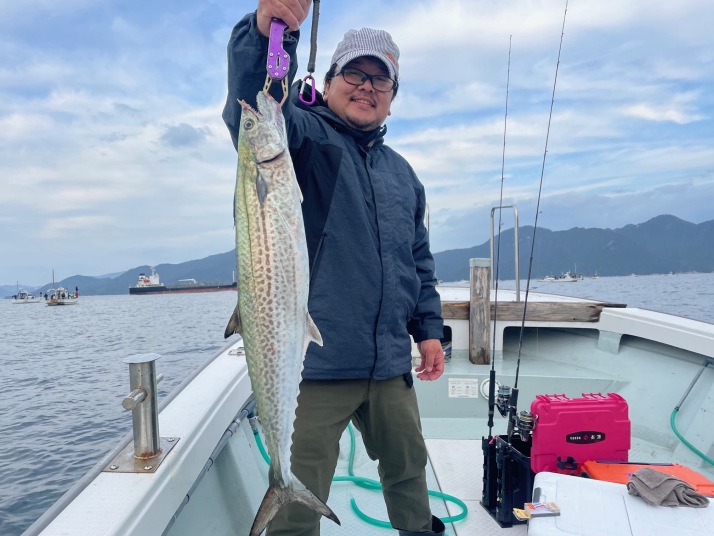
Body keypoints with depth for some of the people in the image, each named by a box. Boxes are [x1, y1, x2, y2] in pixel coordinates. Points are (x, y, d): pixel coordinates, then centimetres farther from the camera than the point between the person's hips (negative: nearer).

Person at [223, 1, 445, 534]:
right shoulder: (305, 137, -1)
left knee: (409, 470, 23)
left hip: (391, 365, 6)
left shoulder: (402, 173, 17)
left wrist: (430, 328, 14)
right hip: (315, 363, -6)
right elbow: (256, 107, -25)